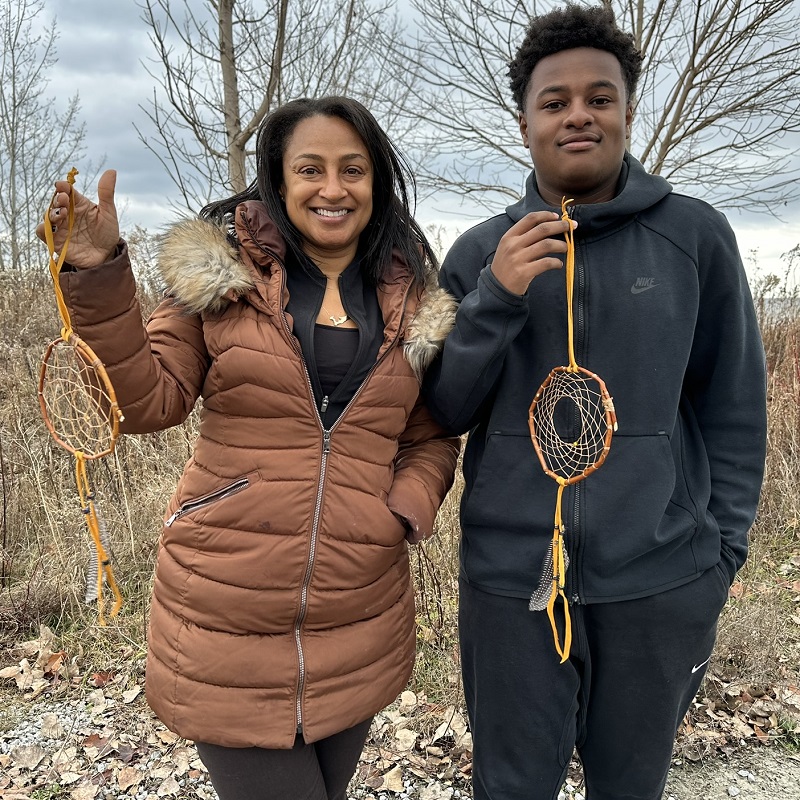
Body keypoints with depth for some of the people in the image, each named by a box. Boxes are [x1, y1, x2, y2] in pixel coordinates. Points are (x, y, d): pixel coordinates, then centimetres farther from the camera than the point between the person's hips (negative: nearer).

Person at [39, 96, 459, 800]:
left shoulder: (415, 304, 5)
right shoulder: (220, 273, -2)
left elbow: (432, 438, 11)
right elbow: (148, 400, -5)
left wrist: (409, 506, -8)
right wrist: (98, 277, -16)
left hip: (359, 626, 3)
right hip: (226, 616, -2)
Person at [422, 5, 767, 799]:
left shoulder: (695, 235, -2)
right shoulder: (478, 252, 1)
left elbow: (732, 404, 3)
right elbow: (445, 413, -1)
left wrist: (723, 547, 2)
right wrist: (495, 301, -15)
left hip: (661, 579, 0)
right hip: (509, 575, 1)